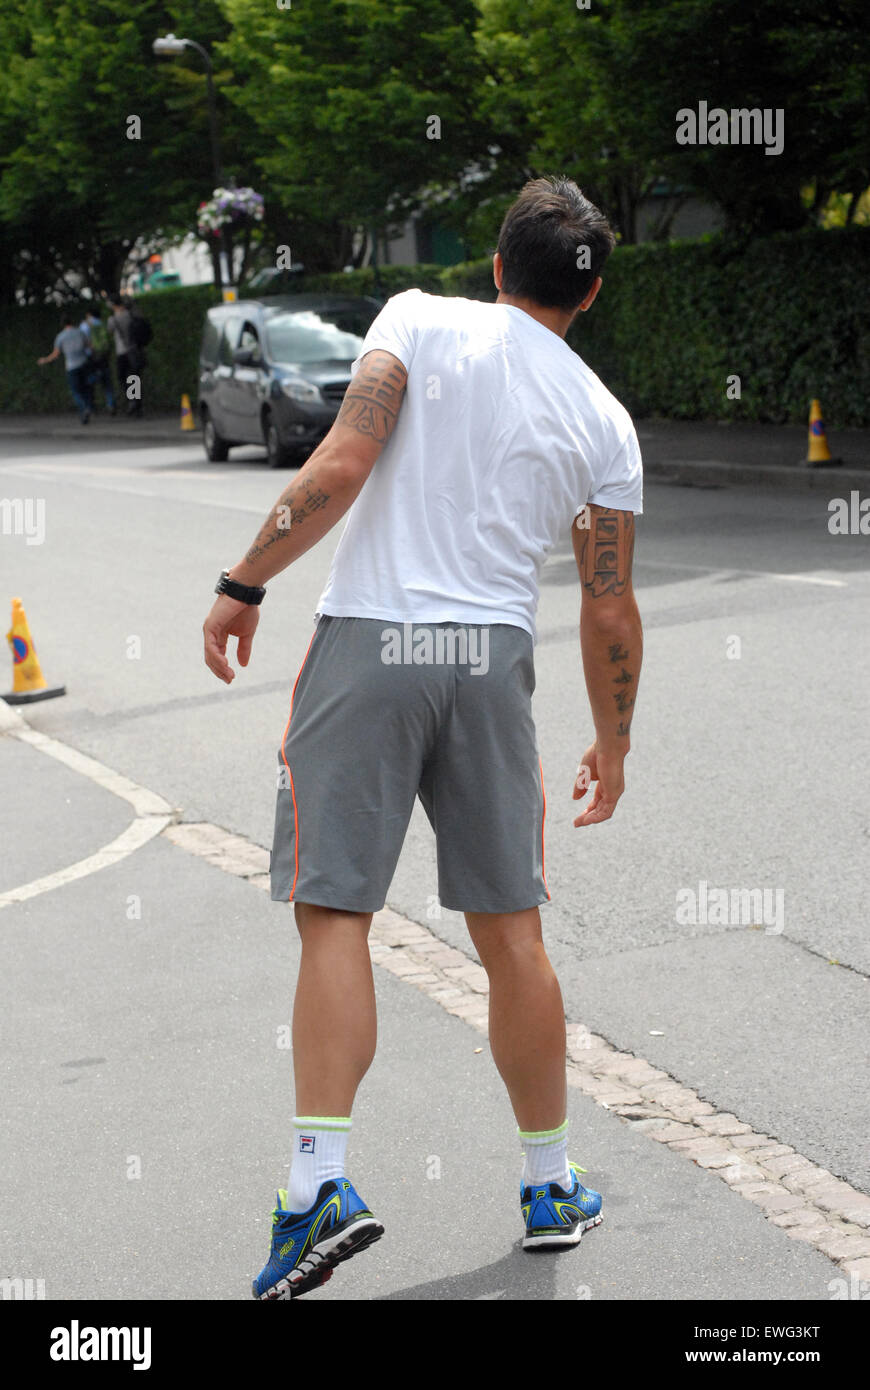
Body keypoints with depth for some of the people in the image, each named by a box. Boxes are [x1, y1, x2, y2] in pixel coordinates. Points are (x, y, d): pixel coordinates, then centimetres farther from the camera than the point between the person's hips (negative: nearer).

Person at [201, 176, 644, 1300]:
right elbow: (610, 610, 12)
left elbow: (342, 465, -11)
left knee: (334, 916, -2)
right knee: (510, 932, 11)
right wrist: (612, 743, 24)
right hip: (493, 660, 2)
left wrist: (243, 584, -4)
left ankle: (320, 1181, -12)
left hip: (367, 640, -2)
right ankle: (551, 1187, 21)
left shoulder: (420, 318, 2)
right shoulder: (605, 421, 9)